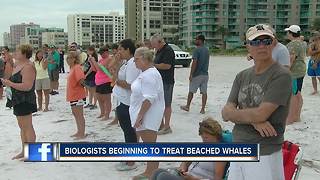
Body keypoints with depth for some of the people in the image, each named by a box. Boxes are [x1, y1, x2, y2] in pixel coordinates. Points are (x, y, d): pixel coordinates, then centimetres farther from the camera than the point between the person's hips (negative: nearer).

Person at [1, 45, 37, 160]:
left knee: (27, 127, -4)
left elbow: (27, 86, -25)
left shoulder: (28, 67, -17)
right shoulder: (18, 65, 13)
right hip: (18, 100, 10)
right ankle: (24, 151, 26)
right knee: (22, 127, 16)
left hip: (25, 101, -10)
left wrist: (10, 84, -21)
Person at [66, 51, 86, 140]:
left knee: (79, 115, -2)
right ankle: (79, 132, 30)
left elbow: (81, 79, -32)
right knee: (75, 113, 18)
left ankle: (82, 134, 6)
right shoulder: (72, 68, 13)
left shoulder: (77, 67, -18)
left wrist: (81, 84, -17)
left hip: (78, 96, -10)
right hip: (73, 95, 10)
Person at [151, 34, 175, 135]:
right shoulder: (159, 51, 17)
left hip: (166, 82, -10)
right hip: (159, 81, 10)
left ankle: (167, 127, 3)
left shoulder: (168, 50, -14)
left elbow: (167, 65, -23)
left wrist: (153, 65, -14)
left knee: (166, 104, -4)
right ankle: (161, 125, 23)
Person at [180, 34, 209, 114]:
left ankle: (187, 106, 18)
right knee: (204, 92, 5)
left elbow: (194, 62, -19)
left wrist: (191, 74, -16)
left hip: (197, 74, -7)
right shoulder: (207, 50, 11)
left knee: (191, 91, 7)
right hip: (205, 74, 7)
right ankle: (203, 109, 7)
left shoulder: (197, 50, -14)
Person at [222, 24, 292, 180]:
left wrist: (233, 112, -6)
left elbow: (260, 114, -21)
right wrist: (253, 120, -17)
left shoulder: (281, 75, -13)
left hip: (265, 155, -6)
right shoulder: (242, 76, 7)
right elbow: (226, 113, -1)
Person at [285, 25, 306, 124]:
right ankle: (297, 116, 21)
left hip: (294, 72, -11)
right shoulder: (301, 43, 17)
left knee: (292, 94, -7)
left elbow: (291, 59, -23)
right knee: (297, 94, 13)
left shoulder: (293, 44, -17)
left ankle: (290, 118, -3)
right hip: (300, 71, 11)